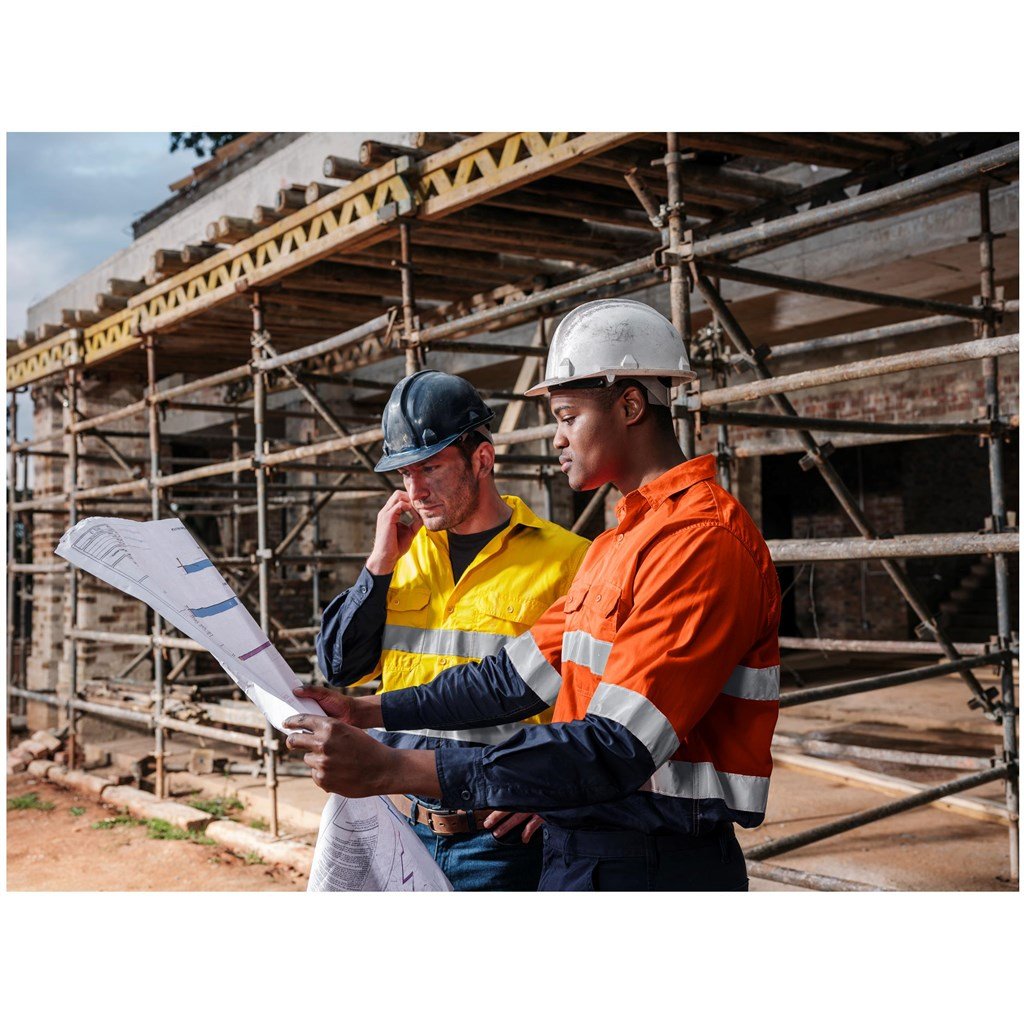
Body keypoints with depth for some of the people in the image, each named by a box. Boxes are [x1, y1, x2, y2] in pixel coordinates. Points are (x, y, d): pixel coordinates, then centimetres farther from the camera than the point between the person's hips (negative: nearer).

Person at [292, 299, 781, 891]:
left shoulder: (703, 541, -19)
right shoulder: (617, 546, 14)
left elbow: (614, 751, -27)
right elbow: (518, 676, 14)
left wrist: (393, 769, -28)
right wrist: (368, 712, 7)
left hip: (652, 864, -8)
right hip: (581, 854, 8)